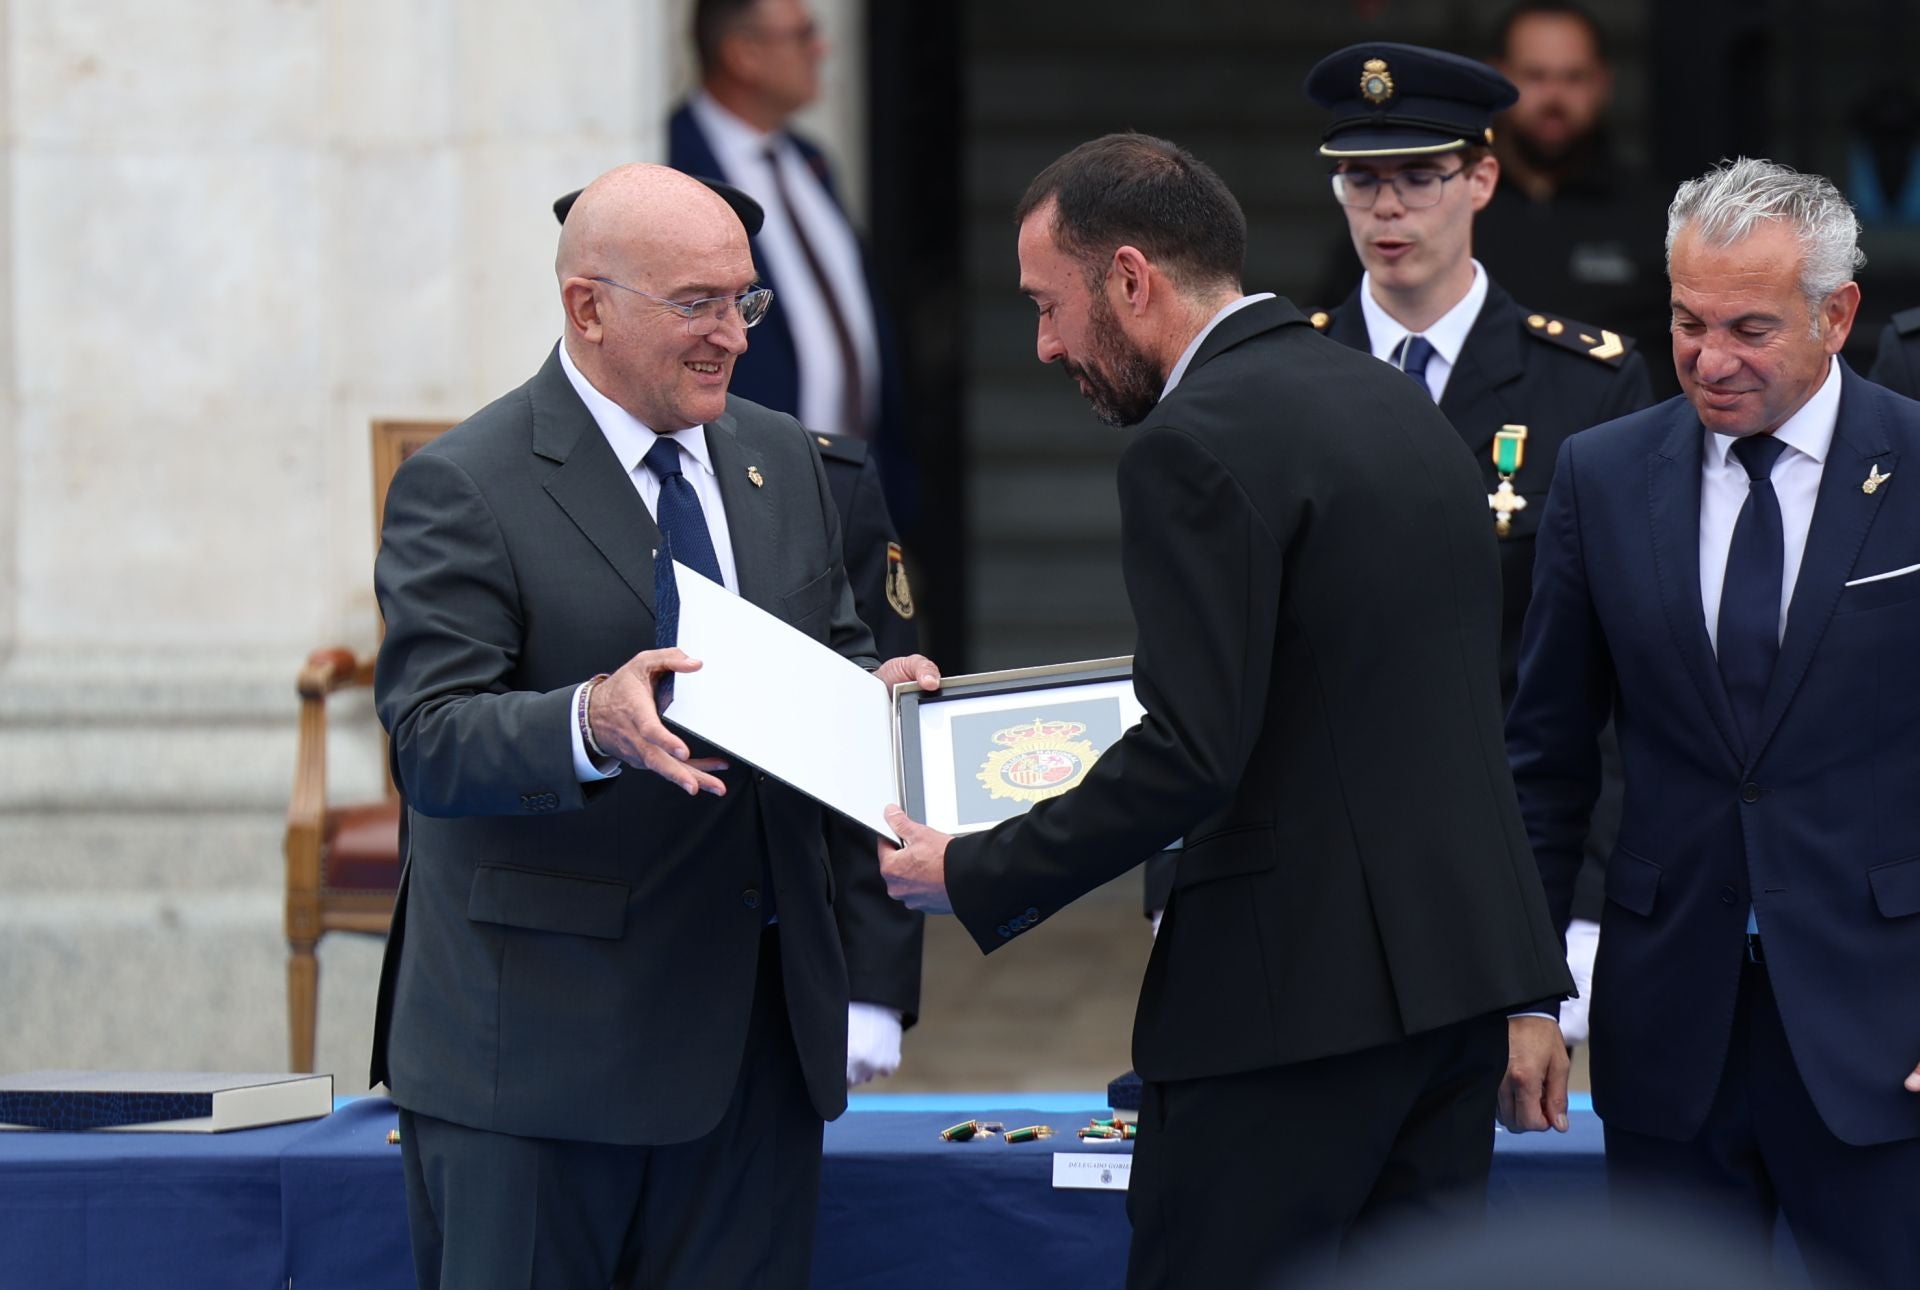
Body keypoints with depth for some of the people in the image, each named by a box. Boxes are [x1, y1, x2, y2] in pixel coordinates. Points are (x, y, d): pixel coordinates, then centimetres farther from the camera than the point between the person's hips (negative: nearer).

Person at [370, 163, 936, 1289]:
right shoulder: (462, 489, -8)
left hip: (759, 1022, 6)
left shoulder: (784, 462, 14)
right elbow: (433, 742, -17)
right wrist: (591, 723, -36)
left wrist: (874, 688, -3)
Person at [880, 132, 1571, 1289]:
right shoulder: (1395, 402, 15)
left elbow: (1192, 753, -20)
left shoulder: (1199, 444, -13)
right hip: (1462, 950, 9)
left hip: (1305, 981, -9)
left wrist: (978, 878, -12)